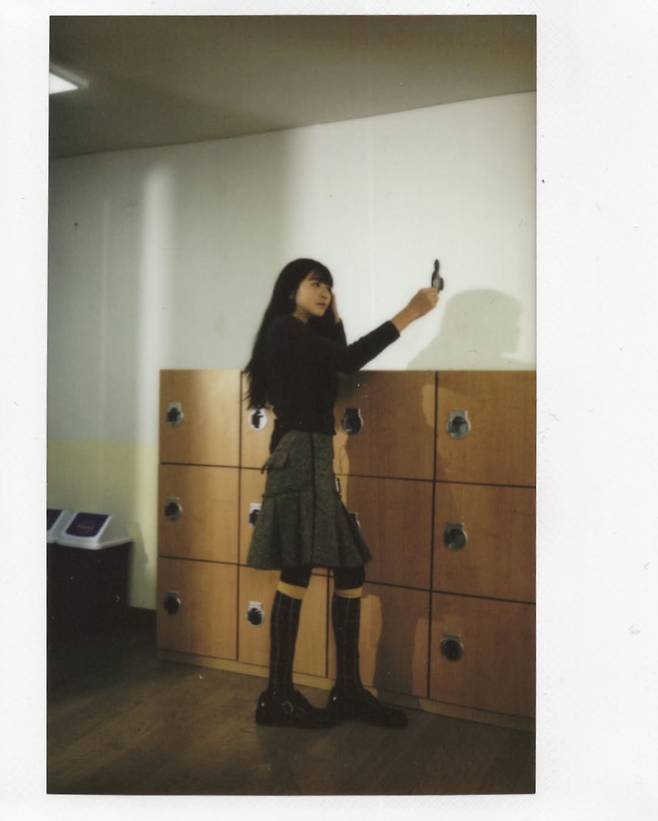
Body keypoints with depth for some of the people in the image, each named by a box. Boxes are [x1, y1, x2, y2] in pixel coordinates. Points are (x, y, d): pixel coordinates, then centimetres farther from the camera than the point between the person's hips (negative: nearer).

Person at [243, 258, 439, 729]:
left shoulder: (304, 337, 22)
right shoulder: (285, 329, -6)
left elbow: (341, 367, 24)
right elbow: (350, 361, -16)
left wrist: (334, 318, 21)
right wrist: (409, 314, -13)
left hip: (315, 460, 10)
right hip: (300, 457, -10)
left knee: (351, 570, 7)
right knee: (297, 576, -8)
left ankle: (349, 692, 14)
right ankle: (278, 698, 2)